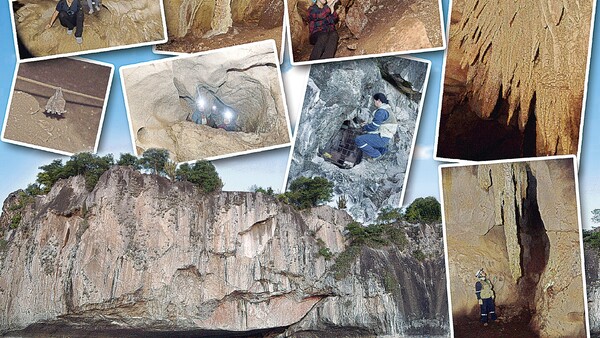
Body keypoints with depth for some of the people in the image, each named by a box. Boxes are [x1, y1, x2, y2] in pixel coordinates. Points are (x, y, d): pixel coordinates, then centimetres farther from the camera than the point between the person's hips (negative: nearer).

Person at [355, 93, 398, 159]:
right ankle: (381, 149, 16)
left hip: (381, 138, -11)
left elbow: (373, 126, -20)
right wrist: (367, 125, 13)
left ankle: (375, 154, -9)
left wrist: (364, 127, -1)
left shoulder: (381, 111, -19)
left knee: (358, 140, -20)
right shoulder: (387, 109, 14)